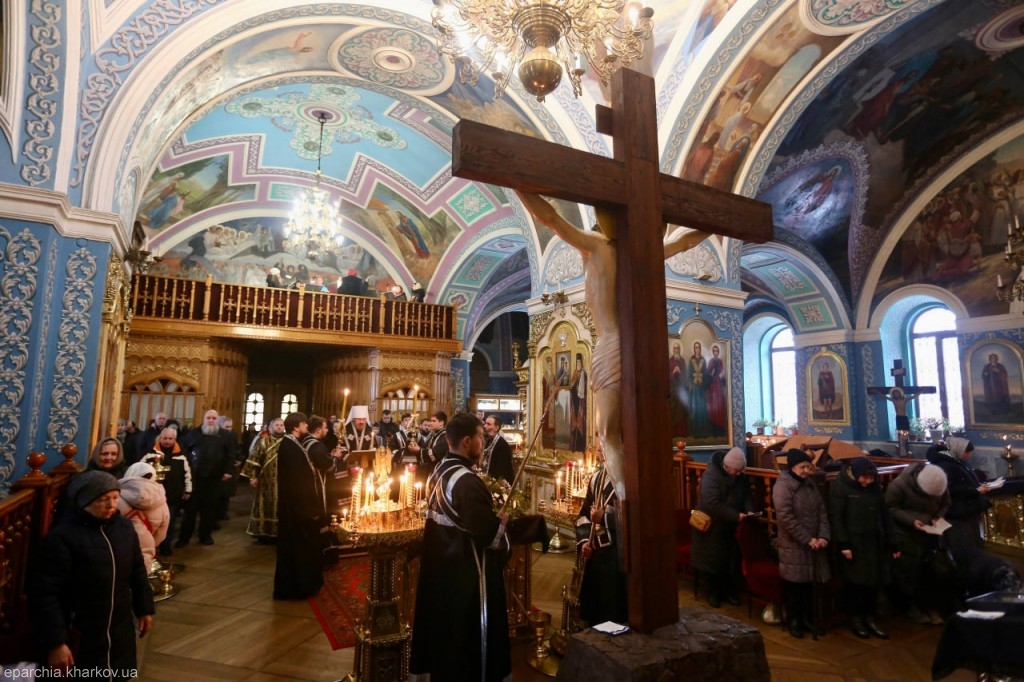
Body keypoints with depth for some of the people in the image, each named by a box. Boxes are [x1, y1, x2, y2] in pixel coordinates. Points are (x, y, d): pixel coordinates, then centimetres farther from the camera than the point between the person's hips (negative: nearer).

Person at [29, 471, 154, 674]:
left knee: (120, 674, 20)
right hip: (78, 638, -5)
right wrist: (55, 643, -20)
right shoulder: (61, 537, -20)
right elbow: (45, 594, -19)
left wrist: (144, 608, 13)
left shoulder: (124, 527, 0)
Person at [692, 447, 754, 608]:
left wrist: (749, 510, -14)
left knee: (732, 560, 12)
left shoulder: (740, 476, -2)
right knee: (713, 561, 6)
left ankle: (730, 591, 30)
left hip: (731, 527, 6)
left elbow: (746, 495, 7)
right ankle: (713, 592, 24)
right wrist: (736, 516, -32)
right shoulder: (711, 475, -25)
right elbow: (713, 504, -31)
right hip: (712, 526, -6)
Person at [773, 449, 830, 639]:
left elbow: (822, 511, 8)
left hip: (813, 544, 6)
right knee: (793, 585, 5)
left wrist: (823, 536, -6)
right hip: (793, 545, -6)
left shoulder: (810, 483, 8)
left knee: (808, 583, 15)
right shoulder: (783, 486, -15)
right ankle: (793, 620, 20)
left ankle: (807, 619, 29)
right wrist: (808, 539, -18)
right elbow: (786, 518, -20)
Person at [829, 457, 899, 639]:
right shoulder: (840, 487, -11)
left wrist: (892, 543, 13)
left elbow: (885, 516, 14)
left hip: (874, 543, 5)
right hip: (852, 543, -5)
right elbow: (836, 517, -13)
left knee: (874, 580, 8)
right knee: (854, 581, 2)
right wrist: (843, 544, -17)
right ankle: (855, 619, 16)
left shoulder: (875, 488, 8)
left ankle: (870, 617, 23)